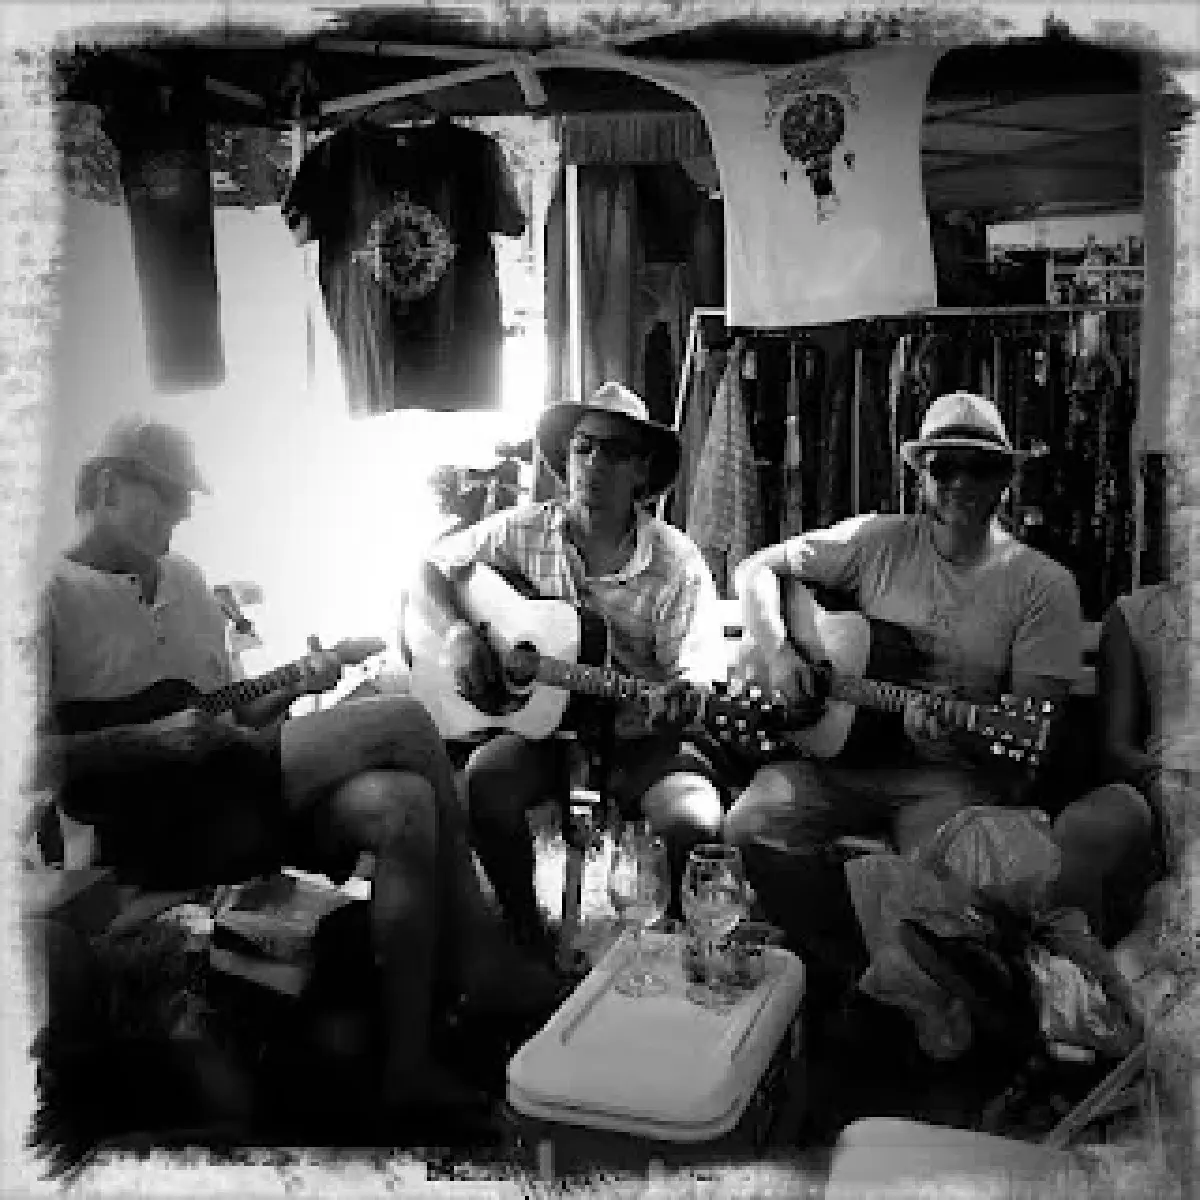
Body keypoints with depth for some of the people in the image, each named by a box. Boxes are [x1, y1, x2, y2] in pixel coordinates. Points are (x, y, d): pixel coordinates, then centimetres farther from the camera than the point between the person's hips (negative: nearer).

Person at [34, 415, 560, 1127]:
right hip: (152, 823, -7)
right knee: (406, 723, -21)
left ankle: (409, 1066, -15)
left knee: (407, 806, -21)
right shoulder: (54, 595, -4)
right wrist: (145, 740, -20)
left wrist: (295, 688, 2)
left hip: (231, 798, 7)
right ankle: (477, 960, -10)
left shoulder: (184, 580, 19)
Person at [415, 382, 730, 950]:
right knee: (484, 780, -28)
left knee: (695, 819, -29)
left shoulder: (677, 565, -8)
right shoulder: (526, 530, 1)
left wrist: (662, 708, -33)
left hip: (641, 734, -2)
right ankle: (530, 943, -5)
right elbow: (430, 568, 9)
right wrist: (457, 633, -10)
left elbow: (697, 678, -9)